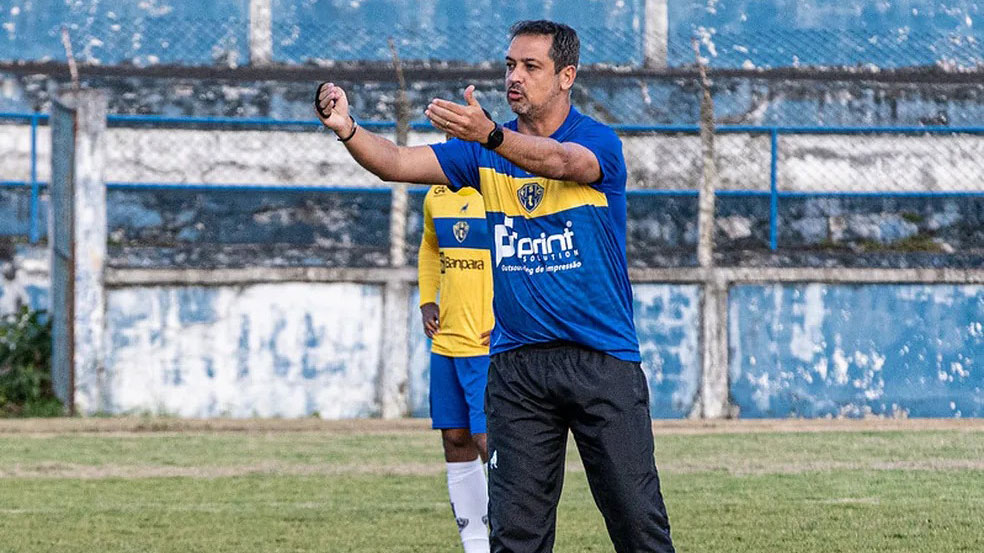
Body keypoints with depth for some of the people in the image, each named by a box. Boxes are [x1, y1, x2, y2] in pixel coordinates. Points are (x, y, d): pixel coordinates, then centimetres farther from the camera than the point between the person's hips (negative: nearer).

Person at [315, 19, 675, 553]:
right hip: (517, 364, 4)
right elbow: (397, 163, -3)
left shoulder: (598, 142, -5)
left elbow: (560, 161, -28)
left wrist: (489, 135, -46)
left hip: (602, 363, -3)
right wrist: (347, 129, -24)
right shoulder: (483, 154, 9)